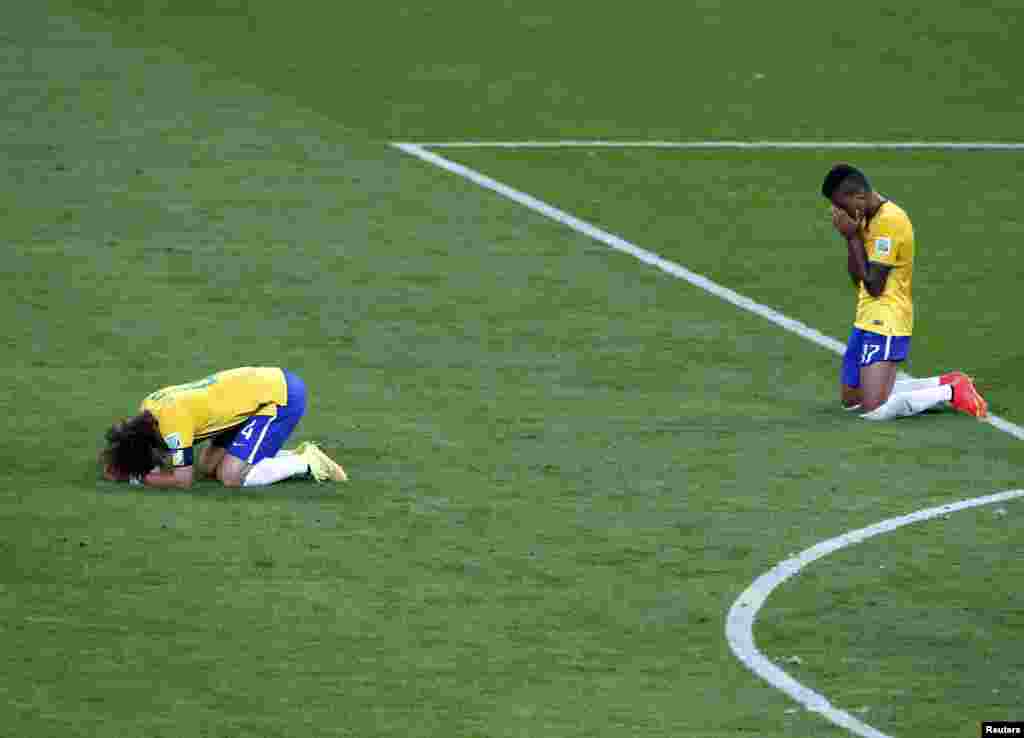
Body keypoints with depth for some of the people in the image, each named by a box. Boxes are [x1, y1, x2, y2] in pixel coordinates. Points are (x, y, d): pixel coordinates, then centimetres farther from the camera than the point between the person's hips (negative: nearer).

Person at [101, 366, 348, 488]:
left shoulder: (173, 419, -24)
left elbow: (183, 479, -18)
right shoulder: (149, 405, 2)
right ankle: (297, 456, 12)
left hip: (281, 397, -10)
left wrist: (138, 478, -7)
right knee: (208, 467, 9)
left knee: (231, 476, -14)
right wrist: (118, 466, -2)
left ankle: (307, 463, -2)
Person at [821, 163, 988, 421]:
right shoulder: (870, 218, 12)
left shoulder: (889, 221, -19)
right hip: (867, 321, 10)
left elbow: (874, 285, -20)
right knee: (850, 400, 14)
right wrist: (852, 235, -1)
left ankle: (951, 392, -1)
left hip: (885, 325, -10)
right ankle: (944, 383, 17)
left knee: (872, 410, -16)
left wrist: (853, 236, -14)